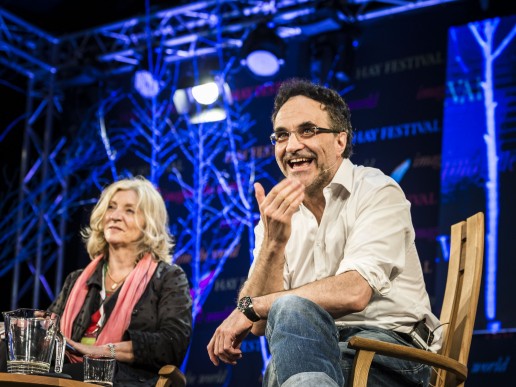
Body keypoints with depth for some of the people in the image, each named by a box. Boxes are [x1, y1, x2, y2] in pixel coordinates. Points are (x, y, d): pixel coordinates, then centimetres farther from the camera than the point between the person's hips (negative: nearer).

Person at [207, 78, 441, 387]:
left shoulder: (377, 191, -3)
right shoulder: (279, 215, 11)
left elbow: (354, 293, -20)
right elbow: (262, 326, -1)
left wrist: (250, 307, -15)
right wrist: (273, 242, -17)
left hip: (389, 351, -4)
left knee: (291, 310, -32)